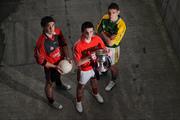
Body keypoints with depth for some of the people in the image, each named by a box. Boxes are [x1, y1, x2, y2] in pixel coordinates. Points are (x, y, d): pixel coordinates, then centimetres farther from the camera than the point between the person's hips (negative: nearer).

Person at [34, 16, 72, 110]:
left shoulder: (58, 31, -20)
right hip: (50, 65, -5)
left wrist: (67, 57, -17)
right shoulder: (41, 42, -38)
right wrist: (55, 67, -27)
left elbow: (64, 44, -3)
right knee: (50, 83, 21)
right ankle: (51, 101, 48)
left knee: (58, 74, 37)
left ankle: (59, 84, 71)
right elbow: (40, 60, -26)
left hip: (60, 61, 6)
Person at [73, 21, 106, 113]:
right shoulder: (78, 45, -34)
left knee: (94, 81, 33)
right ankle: (78, 101, 51)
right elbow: (77, 63, -28)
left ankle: (95, 93, 65)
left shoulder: (97, 39, -21)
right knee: (81, 86, 23)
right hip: (84, 70, -4)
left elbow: (104, 49, -4)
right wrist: (89, 57, -40)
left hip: (95, 67, 4)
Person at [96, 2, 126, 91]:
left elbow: (110, 43, -32)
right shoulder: (105, 18, -19)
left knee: (112, 67, 19)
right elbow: (98, 31, -6)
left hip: (112, 48, -5)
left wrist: (103, 33, -20)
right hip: (102, 45, 5)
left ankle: (113, 81, 49)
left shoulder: (121, 26, -35)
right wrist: (108, 36, -21)